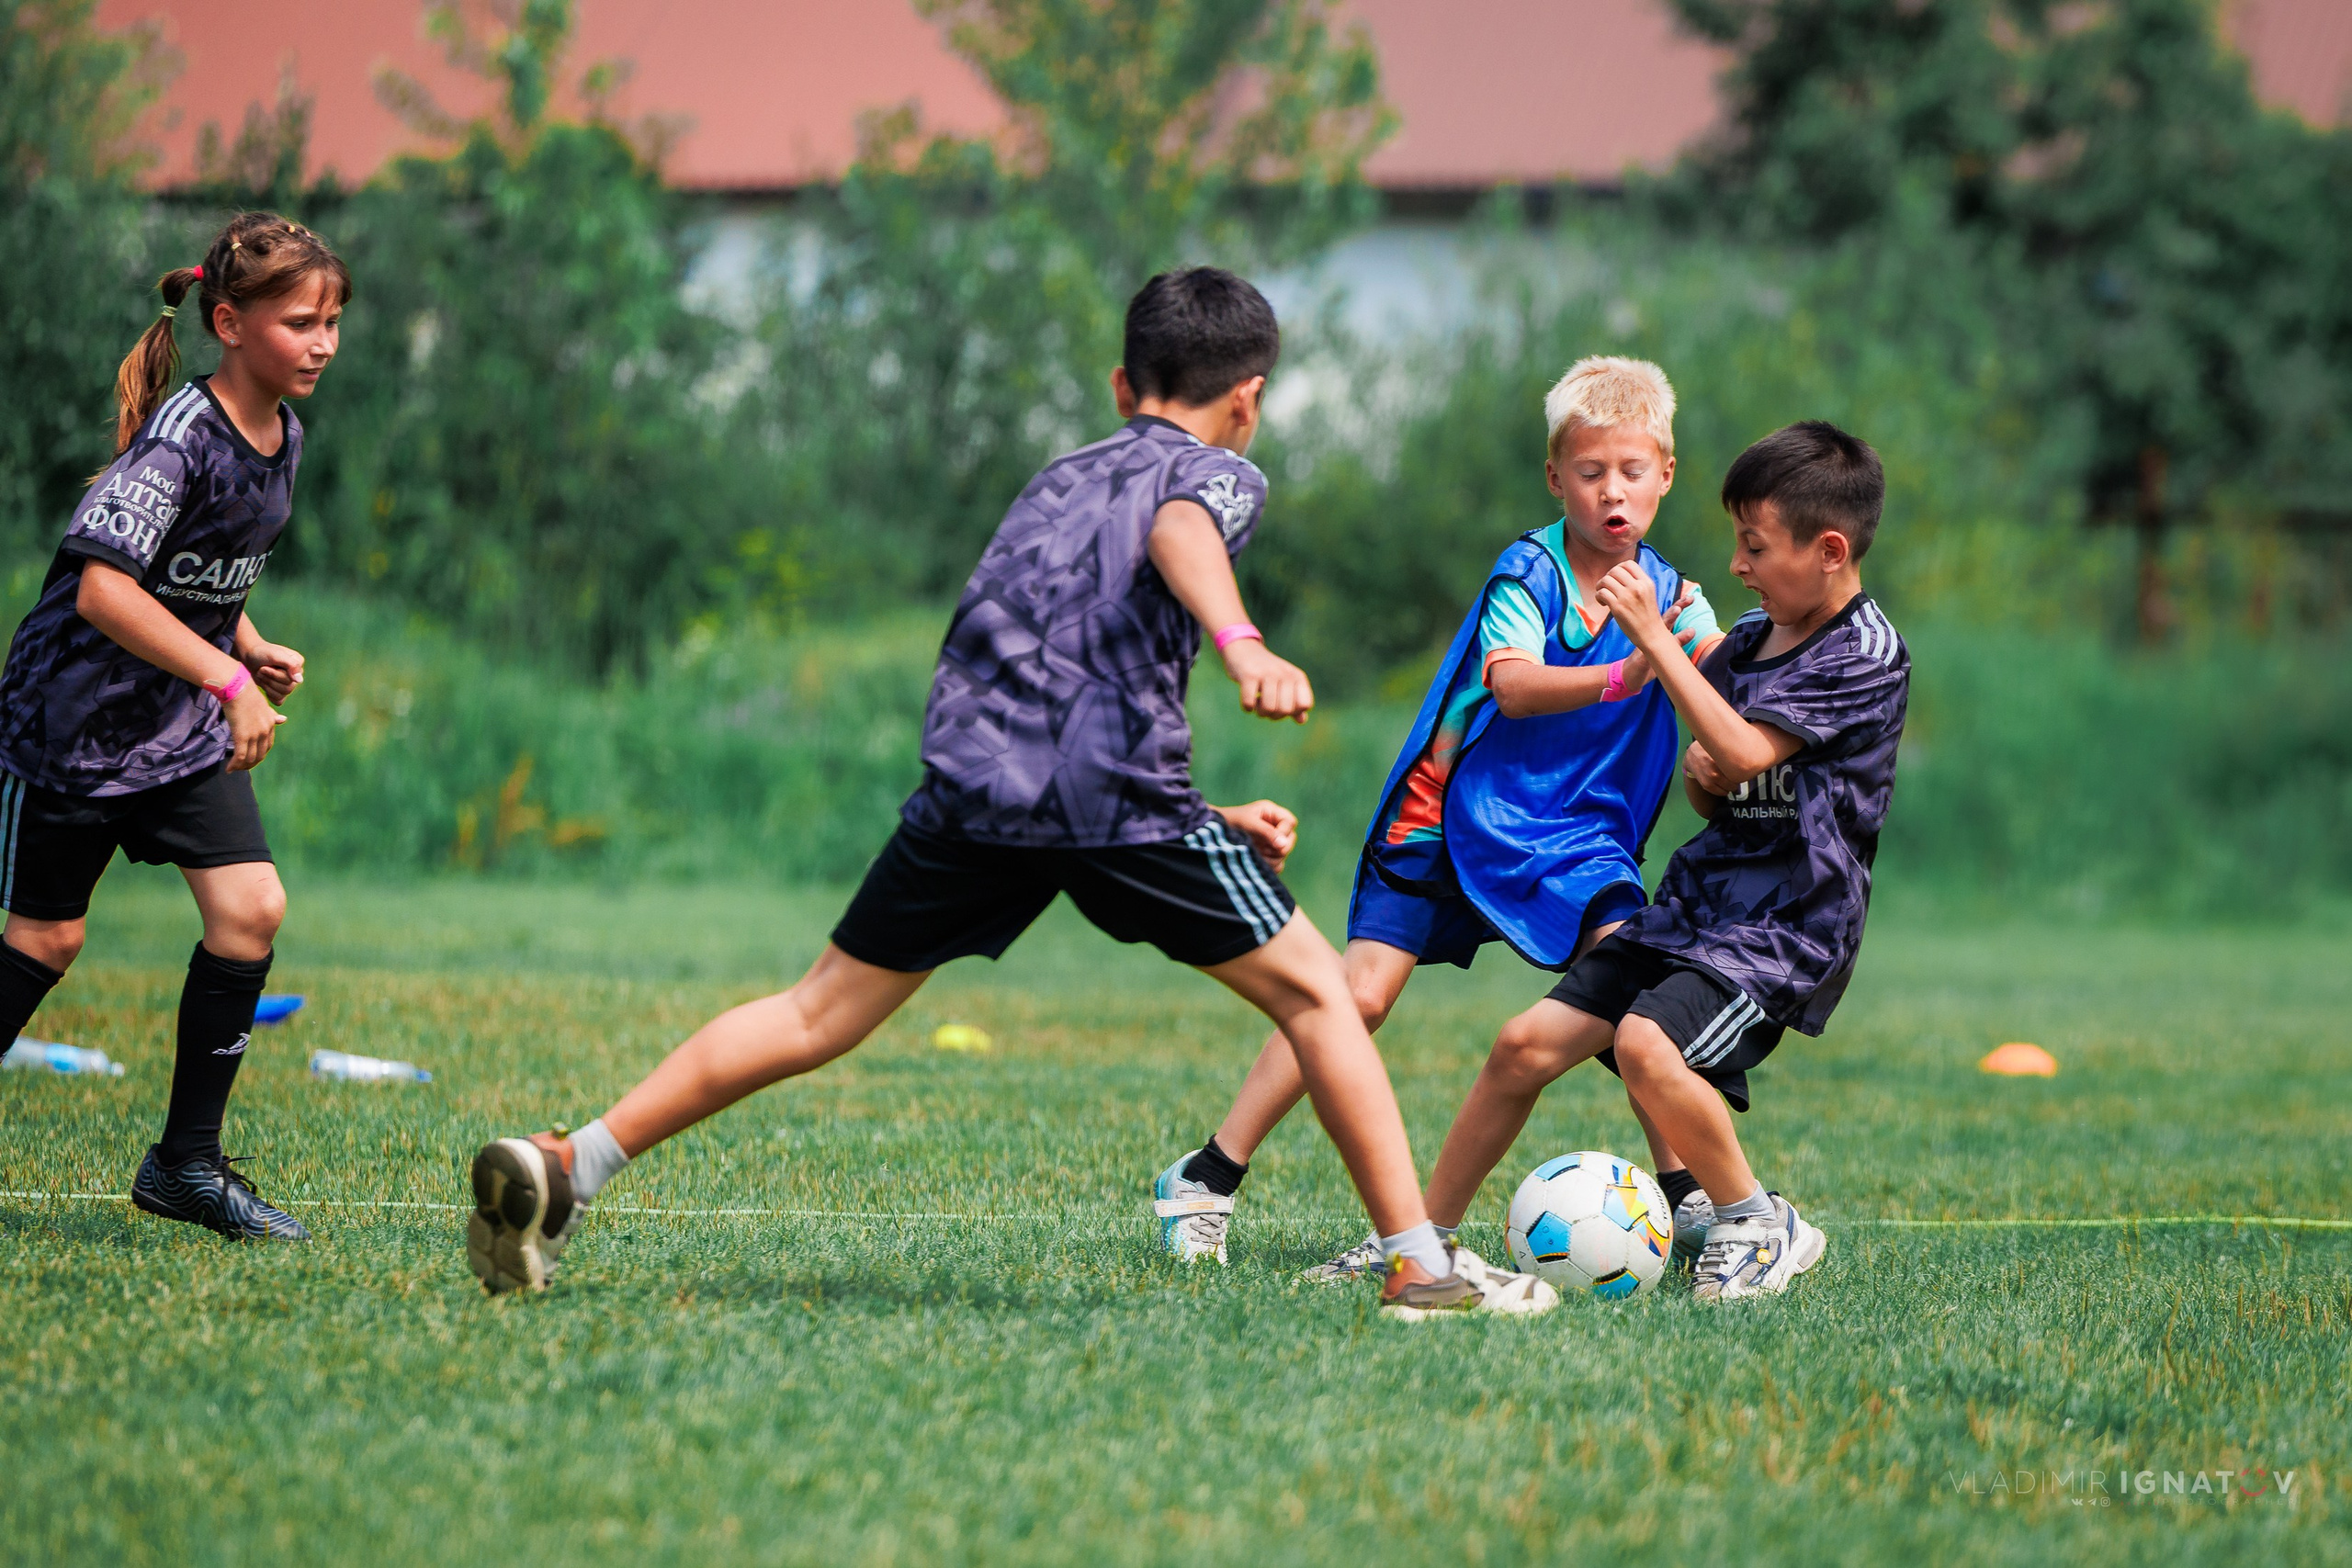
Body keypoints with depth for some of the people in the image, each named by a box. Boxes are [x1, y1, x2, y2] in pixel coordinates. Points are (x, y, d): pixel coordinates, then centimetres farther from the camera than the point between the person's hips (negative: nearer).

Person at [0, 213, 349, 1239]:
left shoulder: (282, 438, 3)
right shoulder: (181, 436, -23)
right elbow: (103, 587, -33)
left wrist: (251, 646, 5)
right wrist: (227, 675, -34)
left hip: (186, 729, 7)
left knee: (251, 910, -7)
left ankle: (187, 1163, 2)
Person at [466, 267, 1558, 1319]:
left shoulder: (1059, 478, 34)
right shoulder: (1217, 473, 14)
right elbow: (1178, 533, -13)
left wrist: (1204, 824, 38)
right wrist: (1242, 645, -32)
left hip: (971, 767, 5)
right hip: (1112, 785, -5)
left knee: (823, 1011, 14)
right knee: (1313, 994, 7)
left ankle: (568, 1164, 5)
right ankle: (1421, 1265, 2)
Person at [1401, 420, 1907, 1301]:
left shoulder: (1865, 655, -13)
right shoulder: (1749, 639, 13)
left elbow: (1743, 754, -23)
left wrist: (1654, 639, -20)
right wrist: (1698, 774, -1)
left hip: (1790, 923, -8)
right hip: (1699, 896, 8)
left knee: (1646, 1044, -30)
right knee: (1528, 1042, 0)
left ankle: (1763, 1228, -10)